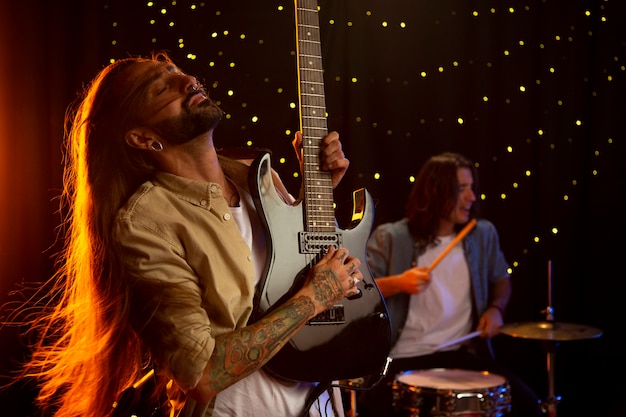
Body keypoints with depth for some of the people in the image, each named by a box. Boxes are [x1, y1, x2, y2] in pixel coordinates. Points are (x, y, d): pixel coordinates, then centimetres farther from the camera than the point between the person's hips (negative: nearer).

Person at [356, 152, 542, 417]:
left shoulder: (483, 234, 6)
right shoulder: (390, 238, -7)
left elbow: (501, 279, 24)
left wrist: (496, 308, 3)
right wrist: (397, 283, -23)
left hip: (464, 354, 4)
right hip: (404, 358, -4)